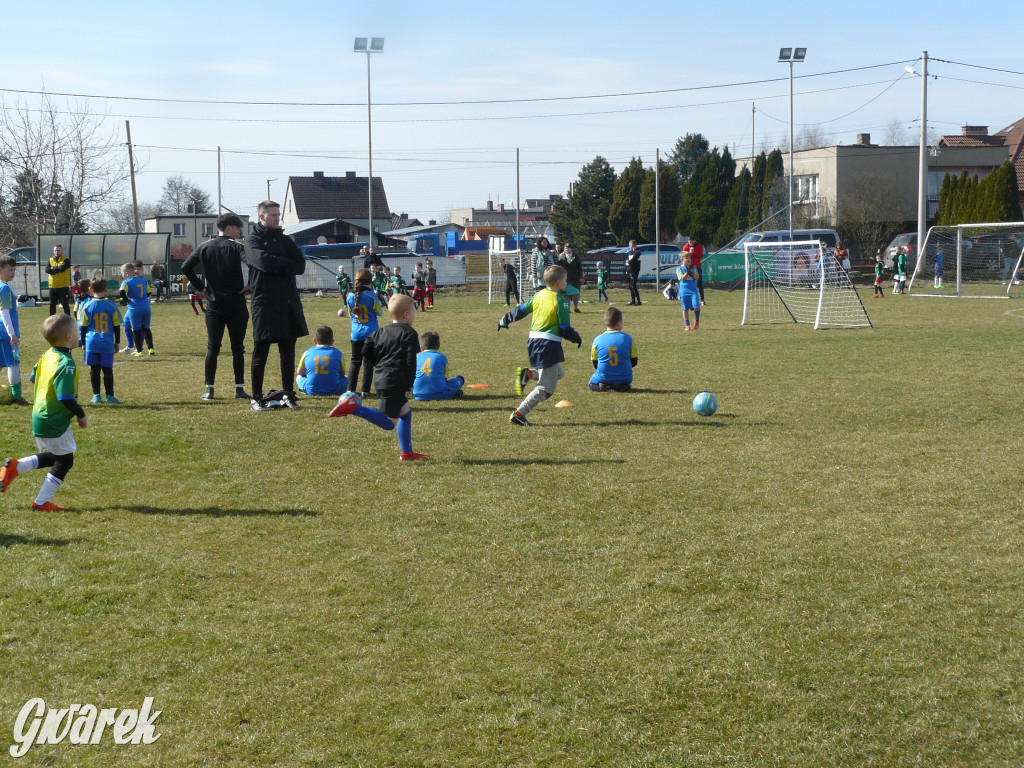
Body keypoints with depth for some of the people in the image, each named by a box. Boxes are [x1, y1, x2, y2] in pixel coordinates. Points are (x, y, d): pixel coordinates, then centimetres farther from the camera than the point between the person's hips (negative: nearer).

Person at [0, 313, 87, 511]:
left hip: (40, 417, 9)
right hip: (55, 424, -9)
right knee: (64, 461, 7)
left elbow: (33, 378, 17)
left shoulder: (47, 355, 2)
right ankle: (42, 503, 13)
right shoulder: (66, 363, -25)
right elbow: (66, 398, -28)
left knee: (54, 457, 26)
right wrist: (81, 415, -14)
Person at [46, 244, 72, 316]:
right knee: (52, 304, 10)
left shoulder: (66, 260, -2)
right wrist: (58, 269, -14)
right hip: (53, 286, 5)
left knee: (65, 304, -4)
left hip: (63, 286, -5)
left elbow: (62, 267, -21)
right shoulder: (51, 260, 12)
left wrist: (53, 268, -7)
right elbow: (47, 270, -4)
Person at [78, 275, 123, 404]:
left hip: (92, 344, 0)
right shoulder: (112, 306, -2)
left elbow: (83, 327, 3)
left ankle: (96, 395, 9)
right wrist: (117, 342, 14)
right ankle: (109, 396, 3)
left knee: (94, 370, 7)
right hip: (107, 344, 0)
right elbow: (116, 326, 4)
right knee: (107, 370, 3)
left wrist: (83, 343, 14)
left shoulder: (87, 306, -2)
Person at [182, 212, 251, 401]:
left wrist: (200, 287, 9)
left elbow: (186, 267, 5)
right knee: (237, 348, 3)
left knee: (212, 348, 8)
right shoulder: (237, 247, -6)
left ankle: (209, 389, 6)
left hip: (214, 305, 3)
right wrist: (249, 286, -9)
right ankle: (239, 389, 2)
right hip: (236, 305, -3)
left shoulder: (204, 247, 7)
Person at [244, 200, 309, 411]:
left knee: (288, 352, 9)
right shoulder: (253, 240, 0)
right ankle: (257, 398, 5)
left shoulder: (285, 240, 16)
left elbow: (300, 265, 3)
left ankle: (288, 394, 17)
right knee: (260, 353, -1)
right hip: (265, 304, -5)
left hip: (288, 303, 5)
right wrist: (286, 262, -5)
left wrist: (276, 265, -8)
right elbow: (264, 261, -19)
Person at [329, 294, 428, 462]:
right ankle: (353, 407, -22)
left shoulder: (381, 333, 15)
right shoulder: (409, 334, -5)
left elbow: (366, 351, 10)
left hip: (381, 378, 9)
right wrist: (410, 383, -7)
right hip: (395, 382, -9)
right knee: (389, 423, -10)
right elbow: (410, 361, -13)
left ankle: (406, 453, 20)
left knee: (406, 412, 20)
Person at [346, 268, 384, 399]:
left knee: (355, 361, 11)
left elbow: (350, 314, 9)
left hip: (356, 333, 3)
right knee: (368, 362, 3)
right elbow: (379, 312, -1)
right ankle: (365, 391, 1)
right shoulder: (372, 295, -12)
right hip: (371, 333, -3)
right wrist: (379, 300, 15)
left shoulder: (350, 296, -2)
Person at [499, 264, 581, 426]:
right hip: (549, 344, -8)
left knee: (558, 373, 26)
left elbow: (520, 310, 18)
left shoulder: (538, 296, 10)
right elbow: (565, 329, -11)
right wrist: (576, 338, 7)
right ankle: (519, 414, -8)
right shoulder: (561, 301, -9)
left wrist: (504, 320, 33)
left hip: (533, 340, 8)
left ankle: (527, 374, 3)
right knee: (546, 388, -1)